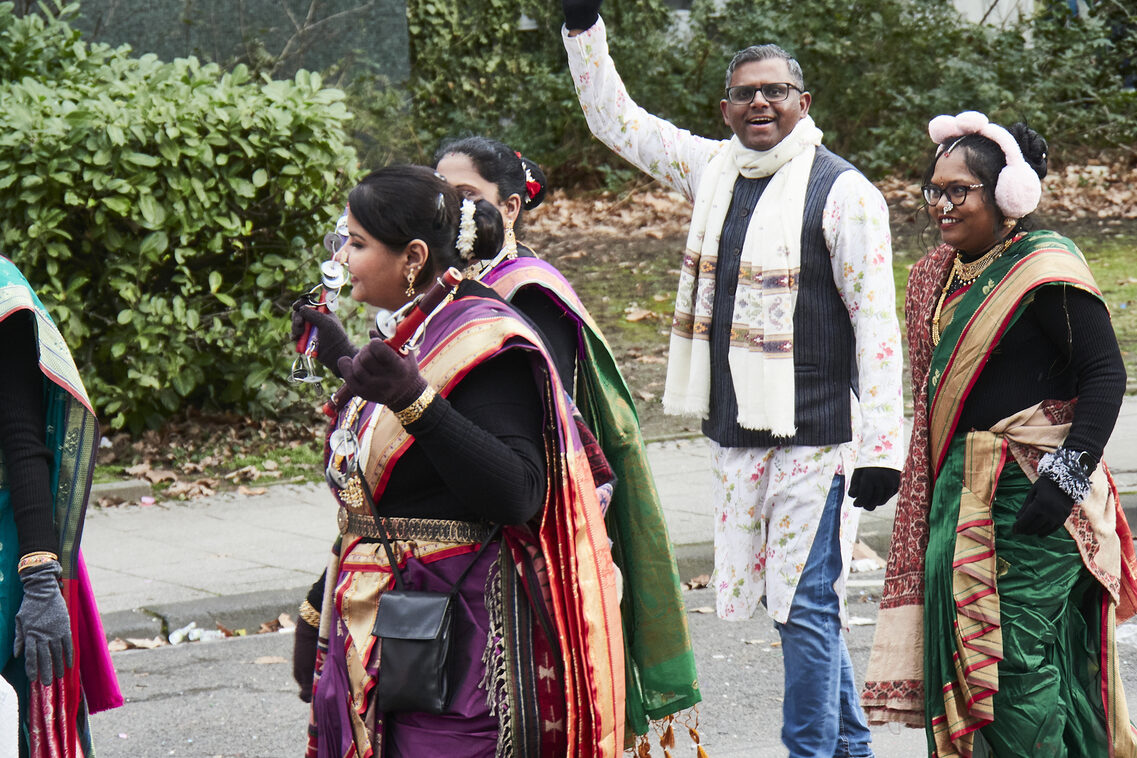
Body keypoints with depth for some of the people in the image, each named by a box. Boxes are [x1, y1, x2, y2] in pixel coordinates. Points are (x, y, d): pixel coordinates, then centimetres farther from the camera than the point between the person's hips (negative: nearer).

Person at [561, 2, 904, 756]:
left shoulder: (842, 191, -8)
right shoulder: (713, 169, 10)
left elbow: (878, 322, -10)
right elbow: (615, 119, 23)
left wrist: (882, 446, -14)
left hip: (816, 432, -6)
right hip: (737, 430, 6)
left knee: (806, 603, -7)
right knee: (798, 602, 12)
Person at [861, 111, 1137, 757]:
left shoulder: (1044, 269, -14)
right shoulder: (941, 275, 12)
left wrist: (1067, 474, -21)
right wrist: (895, 469, 19)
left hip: (1028, 490, -8)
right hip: (960, 486, 8)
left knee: (1015, 656, -8)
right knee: (958, 642, 10)